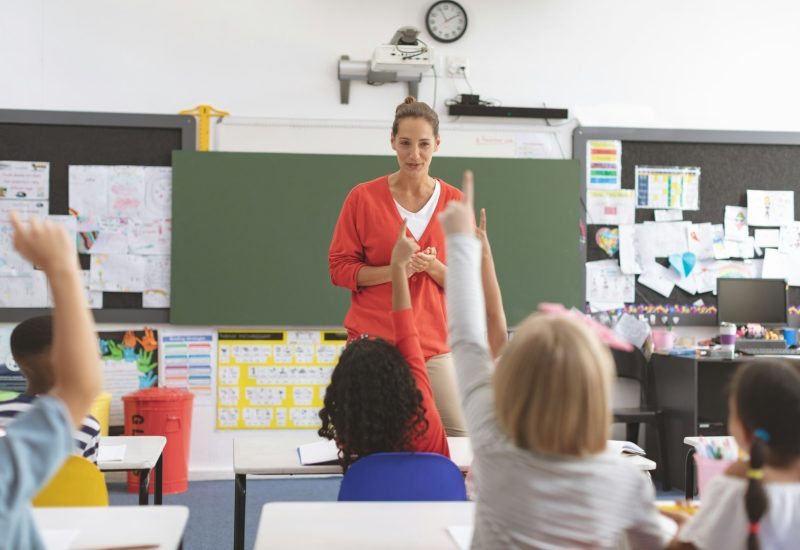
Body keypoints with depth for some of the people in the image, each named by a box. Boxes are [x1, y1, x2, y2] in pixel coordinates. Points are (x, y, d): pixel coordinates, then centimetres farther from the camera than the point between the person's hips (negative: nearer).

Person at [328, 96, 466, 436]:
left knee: (463, 439, -5)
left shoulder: (454, 201, 5)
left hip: (433, 343, 2)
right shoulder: (364, 197, 0)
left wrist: (433, 267, -12)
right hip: (373, 341, -1)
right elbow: (339, 267, 0)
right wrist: (395, 270, -15)